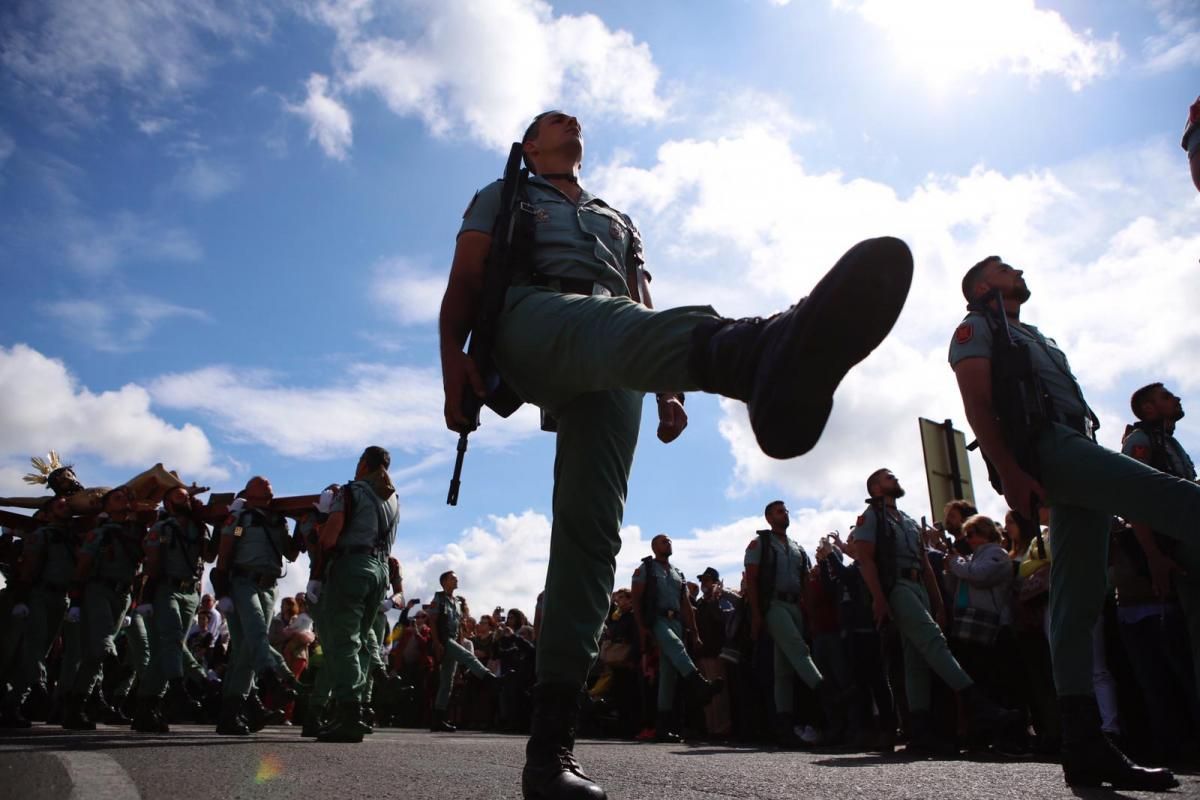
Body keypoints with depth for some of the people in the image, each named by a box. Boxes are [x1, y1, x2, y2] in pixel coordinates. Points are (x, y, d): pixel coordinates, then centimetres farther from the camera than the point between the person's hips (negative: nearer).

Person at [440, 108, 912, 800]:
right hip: (532, 315, -3)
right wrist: (453, 355, -8)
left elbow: (645, 307, 27)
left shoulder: (619, 221, 40)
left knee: (592, 529, -16)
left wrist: (669, 389, 10)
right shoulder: (503, 196, 30)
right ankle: (763, 351, -76)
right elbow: (466, 279, 12)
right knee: (613, 322, -40)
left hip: (610, 374, 3)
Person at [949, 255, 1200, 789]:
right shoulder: (977, 328, 10)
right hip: (1044, 445, -9)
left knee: (1077, 603, 1)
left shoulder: (1033, 339, 37)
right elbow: (977, 405, -6)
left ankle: (1084, 746, 0)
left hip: (1075, 451, 9)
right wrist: (1009, 472, -19)